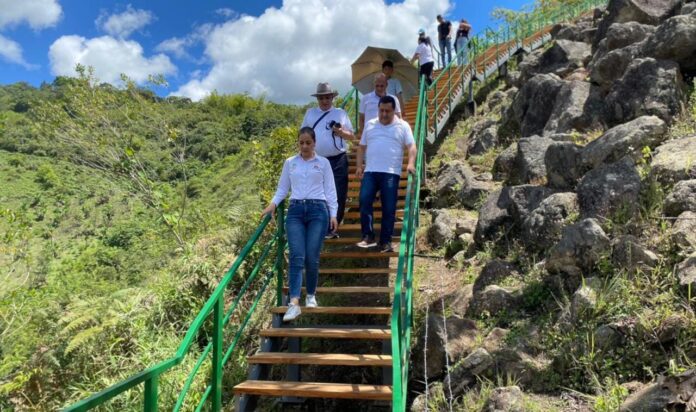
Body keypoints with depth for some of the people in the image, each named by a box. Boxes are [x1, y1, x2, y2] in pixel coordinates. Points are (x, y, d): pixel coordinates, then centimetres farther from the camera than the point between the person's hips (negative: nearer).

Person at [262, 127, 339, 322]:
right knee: (297, 256, -12)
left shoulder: (323, 163, 10)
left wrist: (333, 213, -1)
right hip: (295, 211, 1)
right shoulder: (289, 163, 14)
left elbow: (330, 190, 7)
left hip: (318, 210, -1)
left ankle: (311, 295, 17)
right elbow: (282, 188, 15)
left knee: (312, 257, -5)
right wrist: (273, 203, -2)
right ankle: (294, 303, -19)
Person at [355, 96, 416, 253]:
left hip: (391, 173, -2)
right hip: (370, 171, 2)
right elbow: (362, 147, 17)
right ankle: (368, 236, -4)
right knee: (364, 201, -13)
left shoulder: (403, 126, 6)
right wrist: (359, 166, 6)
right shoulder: (370, 125, 15)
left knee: (389, 208, 0)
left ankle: (385, 241, 9)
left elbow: (412, 146, -1)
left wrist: (411, 163, -17)